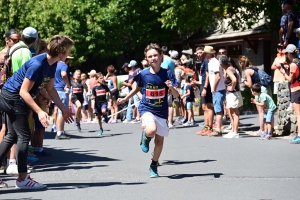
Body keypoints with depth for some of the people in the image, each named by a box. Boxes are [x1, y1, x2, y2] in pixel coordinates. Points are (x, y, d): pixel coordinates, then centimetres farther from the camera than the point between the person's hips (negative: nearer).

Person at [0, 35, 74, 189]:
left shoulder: (52, 64, 0)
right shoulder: (37, 64, -28)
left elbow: (50, 89, 11)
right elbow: (23, 91, -27)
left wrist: (63, 109, 10)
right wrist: (39, 111, -32)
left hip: (15, 99, 10)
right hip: (12, 96, -10)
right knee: (24, 136, -8)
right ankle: (22, 179, -2)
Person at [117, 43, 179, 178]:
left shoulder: (167, 74, -9)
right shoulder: (143, 74, -7)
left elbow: (176, 96, -10)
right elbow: (138, 88, 15)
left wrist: (172, 87, -30)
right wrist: (125, 99, 17)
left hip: (162, 111, 1)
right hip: (147, 108, -1)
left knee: (160, 140, 8)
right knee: (151, 130, -30)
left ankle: (154, 166, 30)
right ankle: (145, 138, 8)